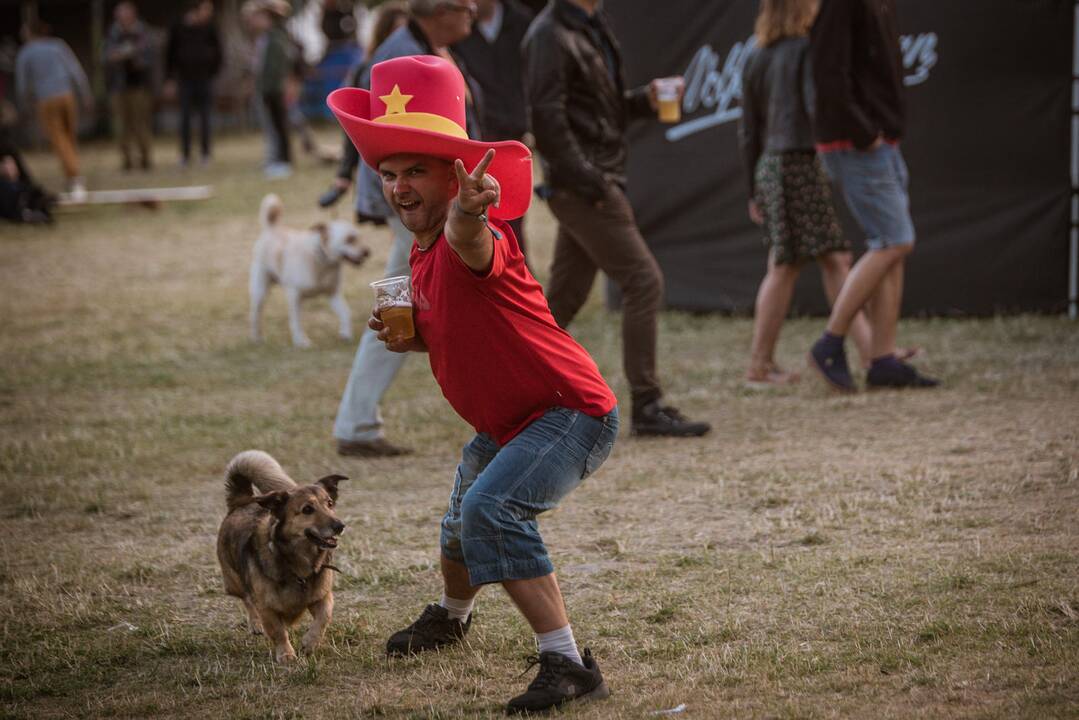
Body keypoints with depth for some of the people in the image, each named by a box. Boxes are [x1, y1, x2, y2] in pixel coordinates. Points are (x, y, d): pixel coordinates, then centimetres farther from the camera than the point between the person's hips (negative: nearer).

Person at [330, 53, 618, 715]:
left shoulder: (480, 238, -27)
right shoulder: (422, 252, 3)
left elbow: (471, 243, -54)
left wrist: (468, 214, -77)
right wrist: (411, 338, -2)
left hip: (571, 412, -10)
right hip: (507, 424, 10)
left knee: (492, 510, -32)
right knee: (463, 522, 30)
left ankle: (569, 665, -30)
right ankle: (451, 616, 63)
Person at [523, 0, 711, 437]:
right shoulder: (550, 35, -13)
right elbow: (546, 118, -20)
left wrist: (645, 100, 5)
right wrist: (587, 181, -22)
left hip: (594, 185, 10)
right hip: (581, 187, -10)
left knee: (565, 296, 12)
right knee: (643, 281, -9)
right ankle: (647, 407, -5)